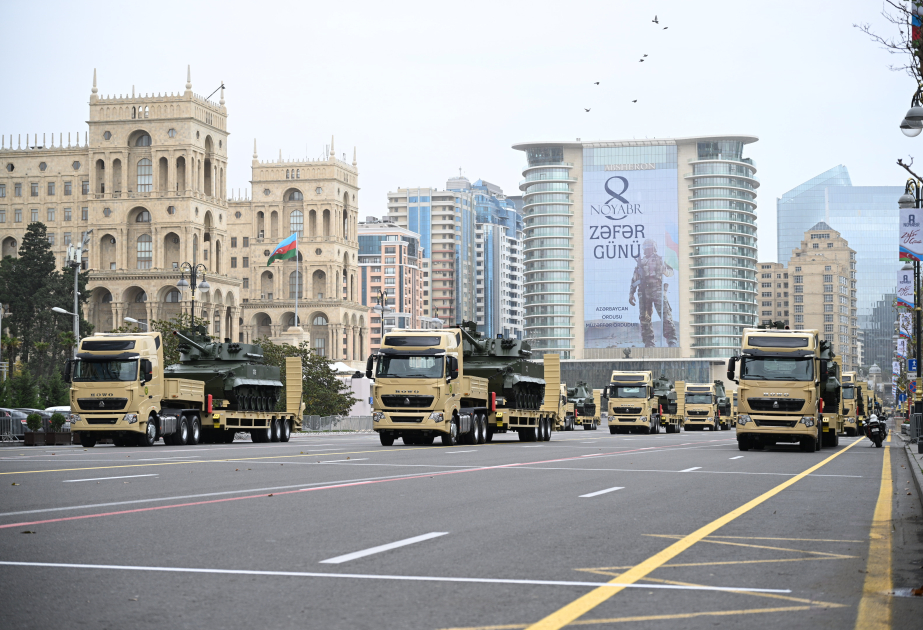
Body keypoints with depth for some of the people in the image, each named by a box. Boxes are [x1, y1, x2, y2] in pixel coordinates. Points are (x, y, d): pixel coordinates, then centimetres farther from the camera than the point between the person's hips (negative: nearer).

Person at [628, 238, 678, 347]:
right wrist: (631, 294, 14)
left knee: (665, 315, -14)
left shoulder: (659, 259, 13)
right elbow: (634, 280, 20)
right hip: (644, 292, 3)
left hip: (657, 289, -3)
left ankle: (672, 341, -15)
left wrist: (664, 270, -12)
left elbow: (671, 273, 8)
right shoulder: (640, 262, 20)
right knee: (644, 318, 1)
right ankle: (649, 343, 7)